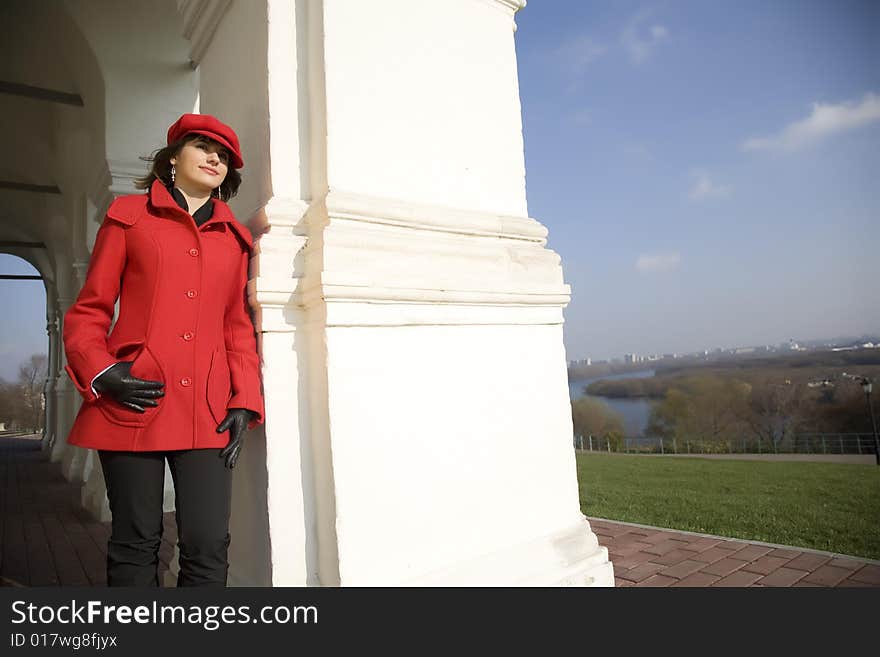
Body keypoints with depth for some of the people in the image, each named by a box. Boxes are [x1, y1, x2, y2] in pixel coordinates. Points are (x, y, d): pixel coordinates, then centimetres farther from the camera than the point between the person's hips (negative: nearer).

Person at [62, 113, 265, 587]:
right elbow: (88, 310, 8)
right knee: (135, 543, 7)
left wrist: (245, 402, 2)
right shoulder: (128, 216, 9)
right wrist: (103, 374, -9)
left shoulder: (234, 238, 15)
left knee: (208, 545, -1)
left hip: (208, 411, 2)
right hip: (133, 402, -1)